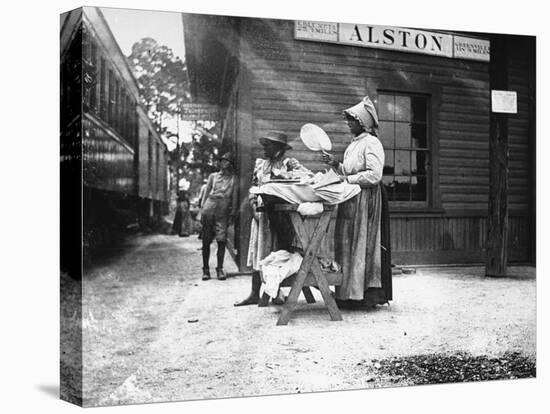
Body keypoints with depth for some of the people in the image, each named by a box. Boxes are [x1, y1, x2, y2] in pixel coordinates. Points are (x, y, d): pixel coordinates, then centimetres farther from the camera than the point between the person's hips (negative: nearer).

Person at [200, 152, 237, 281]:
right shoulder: (213, 176, 13)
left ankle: (220, 269, -1)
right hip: (209, 209, 0)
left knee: (221, 240, -10)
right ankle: (205, 269, 7)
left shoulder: (233, 179, 12)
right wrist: (202, 210, 6)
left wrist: (232, 214, 5)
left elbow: (234, 197, 12)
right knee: (206, 241, 0)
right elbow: (206, 194, 13)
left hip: (223, 212, 0)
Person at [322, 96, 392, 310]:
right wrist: (336, 165, 9)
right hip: (350, 200, 9)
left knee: (362, 245, -7)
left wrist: (347, 179, -15)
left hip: (366, 200, -9)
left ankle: (365, 295, -3)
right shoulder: (353, 145, 19)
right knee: (346, 245, 6)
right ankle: (348, 294, 9)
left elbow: (374, 175, -18)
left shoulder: (371, 143, -9)